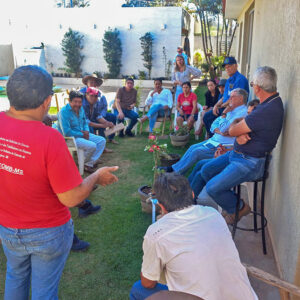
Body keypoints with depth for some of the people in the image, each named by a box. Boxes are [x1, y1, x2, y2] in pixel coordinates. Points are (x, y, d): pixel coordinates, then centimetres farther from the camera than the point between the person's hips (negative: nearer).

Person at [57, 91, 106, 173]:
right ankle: (84, 163, 1)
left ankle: (90, 163, -6)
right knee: (92, 146, -28)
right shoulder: (64, 112, -20)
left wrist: (87, 131, -3)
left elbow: (85, 123, 20)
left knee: (102, 140, 0)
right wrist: (82, 135, -17)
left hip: (82, 134, 9)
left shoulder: (81, 109, 6)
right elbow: (66, 133, -24)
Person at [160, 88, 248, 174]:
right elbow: (214, 124, 13)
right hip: (215, 139, 9)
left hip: (224, 145, -9)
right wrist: (219, 131, -9)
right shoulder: (231, 110, 16)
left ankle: (175, 171, -4)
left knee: (197, 152, -15)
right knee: (193, 147, 0)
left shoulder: (242, 112, -16)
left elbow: (224, 128, -25)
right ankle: (175, 167, 5)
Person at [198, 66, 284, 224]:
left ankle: (239, 208, 13)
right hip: (237, 153, 10)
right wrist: (240, 134, -15)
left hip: (249, 163, -10)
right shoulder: (269, 101, 5)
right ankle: (231, 201, 24)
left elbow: (232, 131, -21)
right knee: (206, 170, 11)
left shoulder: (268, 110, -29)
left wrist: (235, 123, 1)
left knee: (212, 188, -15)